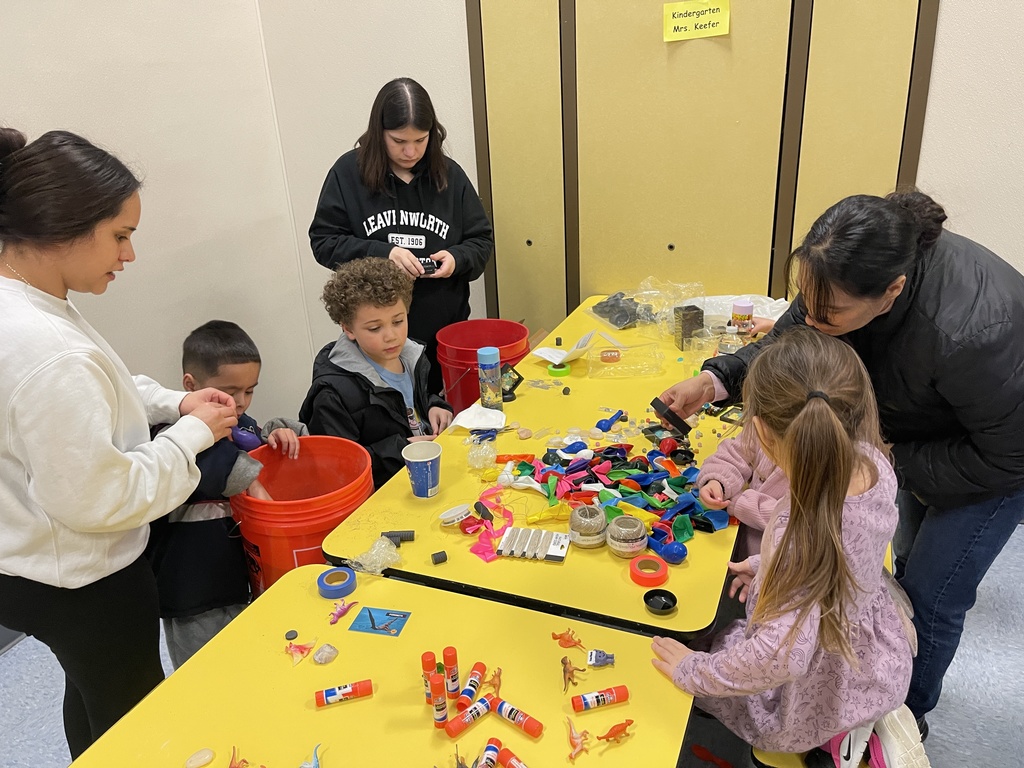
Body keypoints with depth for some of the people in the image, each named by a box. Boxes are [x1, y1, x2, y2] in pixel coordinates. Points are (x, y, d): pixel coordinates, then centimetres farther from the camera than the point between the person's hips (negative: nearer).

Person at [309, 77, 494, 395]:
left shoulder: (449, 174, 2)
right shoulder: (349, 172, -4)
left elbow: (481, 240, 8)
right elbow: (323, 241, -3)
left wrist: (457, 258, -14)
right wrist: (382, 253, -17)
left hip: (444, 330, 2)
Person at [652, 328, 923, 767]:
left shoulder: (799, 527, -41)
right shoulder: (873, 465, -19)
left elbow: (781, 656, -42)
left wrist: (696, 673, -27)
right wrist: (771, 564, 6)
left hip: (814, 704, -7)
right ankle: (871, 723, 24)